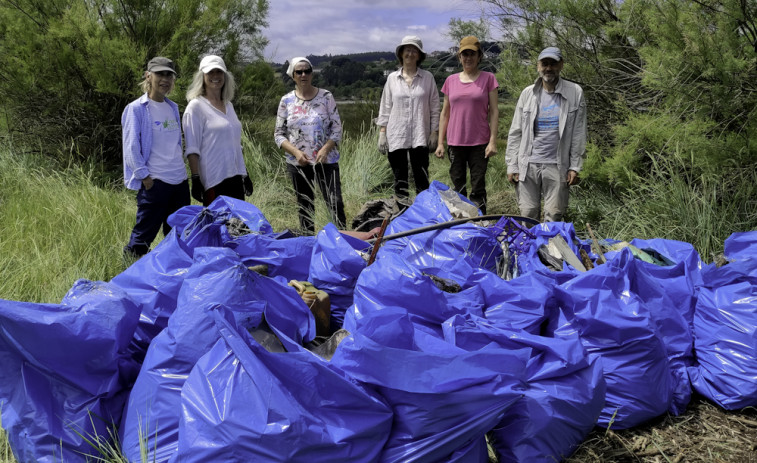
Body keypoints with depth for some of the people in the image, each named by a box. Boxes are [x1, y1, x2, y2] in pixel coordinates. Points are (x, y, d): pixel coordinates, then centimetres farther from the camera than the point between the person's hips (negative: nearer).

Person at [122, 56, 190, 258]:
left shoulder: (173, 108, 14)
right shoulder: (136, 108, -7)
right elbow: (131, 148, -10)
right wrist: (145, 176, -13)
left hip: (179, 180, 7)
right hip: (155, 182, -7)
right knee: (143, 234, -3)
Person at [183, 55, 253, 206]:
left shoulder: (229, 106, 15)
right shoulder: (196, 107, -5)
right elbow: (192, 149, -10)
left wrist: (245, 174, 18)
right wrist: (196, 179, -16)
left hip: (235, 177, 7)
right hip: (214, 181, -7)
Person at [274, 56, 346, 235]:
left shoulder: (326, 97, 0)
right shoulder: (286, 101, 3)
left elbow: (337, 128, 0)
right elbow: (279, 134, 4)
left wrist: (325, 149, -16)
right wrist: (296, 152, -12)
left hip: (326, 161, -1)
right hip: (297, 164, 2)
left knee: (336, 203, -10)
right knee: (305, 207, 10)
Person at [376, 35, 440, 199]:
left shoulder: (427, 77, 3)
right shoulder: (392, 78, 7)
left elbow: (434, 108, 4)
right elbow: (385, 107, 9)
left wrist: (434, 132, 0)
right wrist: (382, 133, 3)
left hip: (420, 136, -1)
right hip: (396, 136, 1)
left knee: (422, 179, -1)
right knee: (400, 179, 7)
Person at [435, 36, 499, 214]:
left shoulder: (488, 78, 2)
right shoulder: (451, 80, 9)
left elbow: (494, 111, -1)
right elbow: (445, 113, 12)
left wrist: (493, 141, -8)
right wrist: (440, 143, 8)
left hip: (479, 142, -3)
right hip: (455, 142, 3)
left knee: (478, 188, -2)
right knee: (458, 187, 7)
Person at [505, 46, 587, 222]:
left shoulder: (574, 93, 2)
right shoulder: (527, 94, 7)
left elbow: (578, 133, 1)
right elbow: (515, 133, 8)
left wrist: (575, 166, -4)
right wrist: (512, 165, 3)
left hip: (557, 166, -1)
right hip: (528, 165, 2)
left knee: (554, 217, 2)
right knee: (528, 214, 4)